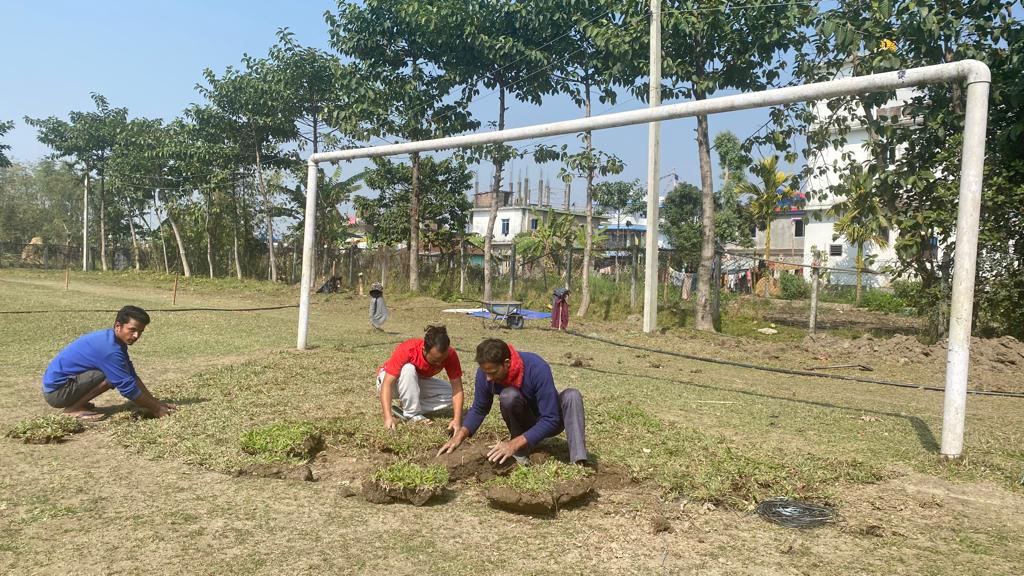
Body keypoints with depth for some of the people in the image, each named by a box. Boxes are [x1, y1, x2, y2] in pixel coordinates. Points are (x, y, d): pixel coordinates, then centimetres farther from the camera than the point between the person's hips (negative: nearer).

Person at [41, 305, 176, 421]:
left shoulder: (114, 340, 3)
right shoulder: (109, 348, -26)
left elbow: (132, 376, 9)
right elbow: (128, 388, -23)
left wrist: (155, 402, 4)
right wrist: (156, 409, -14)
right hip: (55, 391, -9)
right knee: (112, 376, -23)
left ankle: (76, 402, 10)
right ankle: (74, 408, -10)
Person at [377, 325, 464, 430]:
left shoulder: (450, 354, -26)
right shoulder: (407, 350, -36)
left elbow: (457, 389, -27)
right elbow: (387, 384, -38)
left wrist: (457, 420, -40)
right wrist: (388, 417, -49)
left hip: (416, 382, 4)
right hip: (391, 379, -4)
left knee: (450, 393, -19)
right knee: (408, 369, -36)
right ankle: (413, 415, -24)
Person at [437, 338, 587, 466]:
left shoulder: (537, 368, -33)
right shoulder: (485, 372, -21)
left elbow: (550, 419, -33)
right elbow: (479, 409, -5)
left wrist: (513, 444, -40)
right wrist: (460, 435, -22)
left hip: (546, 423, -2)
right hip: (522, 423, 2)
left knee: (571, 395, -32)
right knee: (509, 395, -31)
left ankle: (579, 462, -39)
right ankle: (520, 452, -14)